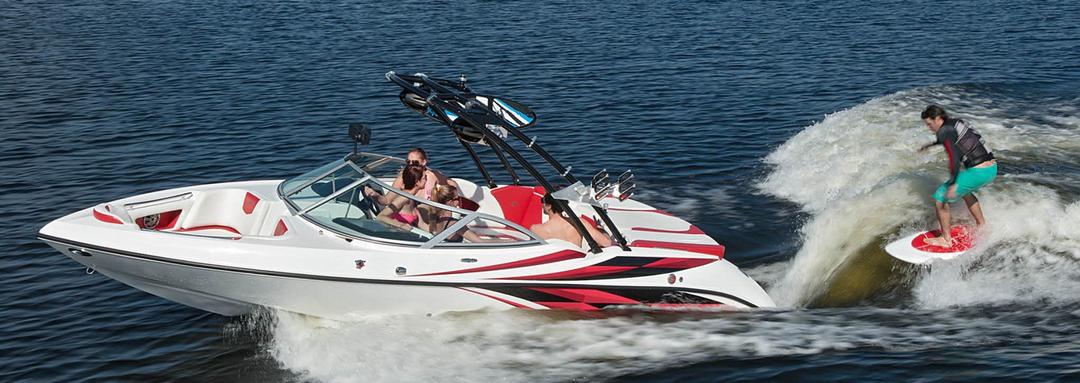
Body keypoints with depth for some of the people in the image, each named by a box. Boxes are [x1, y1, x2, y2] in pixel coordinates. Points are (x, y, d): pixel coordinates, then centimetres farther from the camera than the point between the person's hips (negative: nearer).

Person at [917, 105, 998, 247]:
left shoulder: (944, 131, -10)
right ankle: (982, 225, 41)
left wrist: (953, 184, -25)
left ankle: (946, 239, 9)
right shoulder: (957, 123, 16)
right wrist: (931, 144, 53)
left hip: (977, 172, -9)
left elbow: (954, 158, -22)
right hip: (992, 168, 9)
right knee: (964, 190, 36)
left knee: (940, 197, 4)